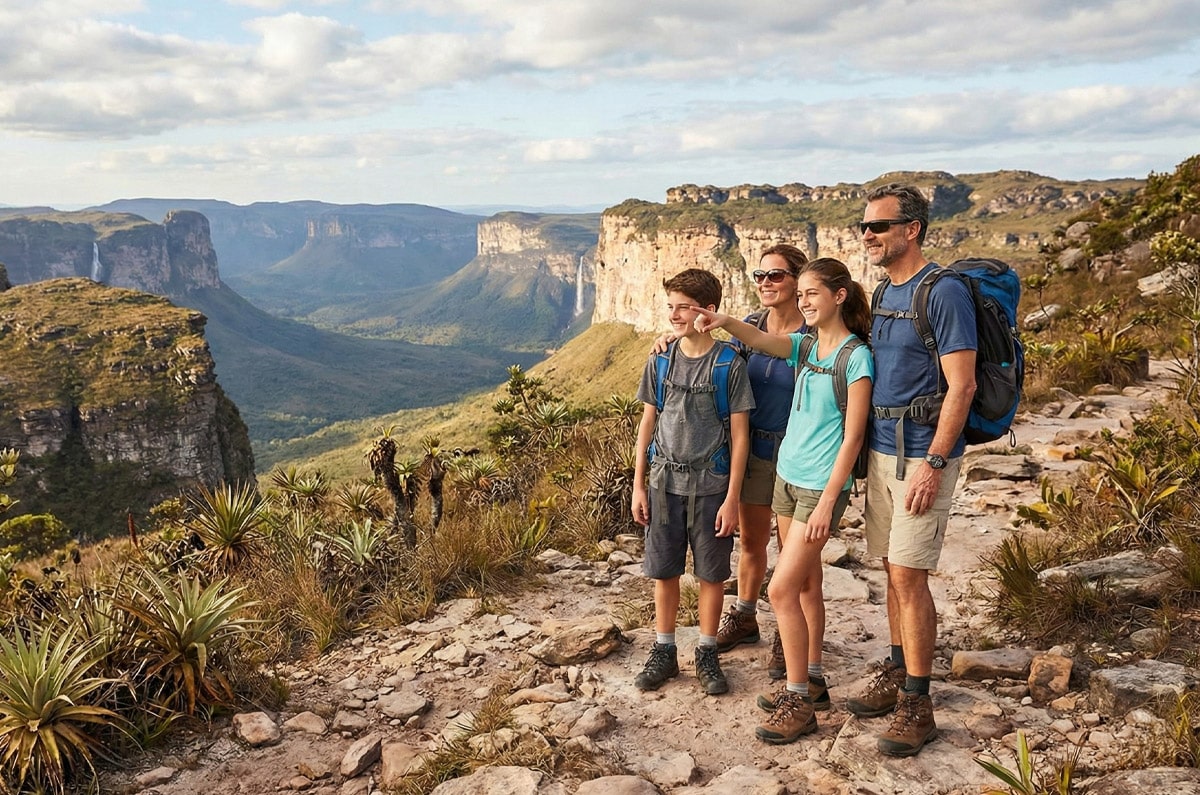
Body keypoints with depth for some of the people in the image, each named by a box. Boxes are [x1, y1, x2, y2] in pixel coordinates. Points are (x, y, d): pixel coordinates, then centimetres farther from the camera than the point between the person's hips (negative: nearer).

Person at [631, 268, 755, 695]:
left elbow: (739, 435, -7)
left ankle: (707, 655, 24)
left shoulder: (730, 364, -8)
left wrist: (732, 498, -10)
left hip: (710, 485, -3)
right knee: (663, 571, 10)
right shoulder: (660, 361, 2)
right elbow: (648, 423, 7)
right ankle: (663, 652, 25)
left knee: (712, 574, 8)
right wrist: (638, 486, 5)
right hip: (664, 482, 3)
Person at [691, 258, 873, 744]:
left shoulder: (856, 356, -13)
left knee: (782, 589, -8)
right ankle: (811, 682, 28)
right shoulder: (807, 345, 8)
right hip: (788, 477, 8)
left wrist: (828, 501, -19)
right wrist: (725, 322, -29)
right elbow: (759, 340, -7)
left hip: (821, 486, -8)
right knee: (806, 584, 15)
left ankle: (799, 704, 4)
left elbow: (853, 435, -16)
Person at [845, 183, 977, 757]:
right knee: (894, 571, 14)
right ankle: (897, 674, 27)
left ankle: (916, 705, 4)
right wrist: (869, 450, 16)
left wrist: (934, 463, -21)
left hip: (922, 455, -8)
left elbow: (961, 386, -17)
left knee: (908, 576, -6)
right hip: (882, 452, 8)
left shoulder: (944, 293, -13)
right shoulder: (884, 294, 13)